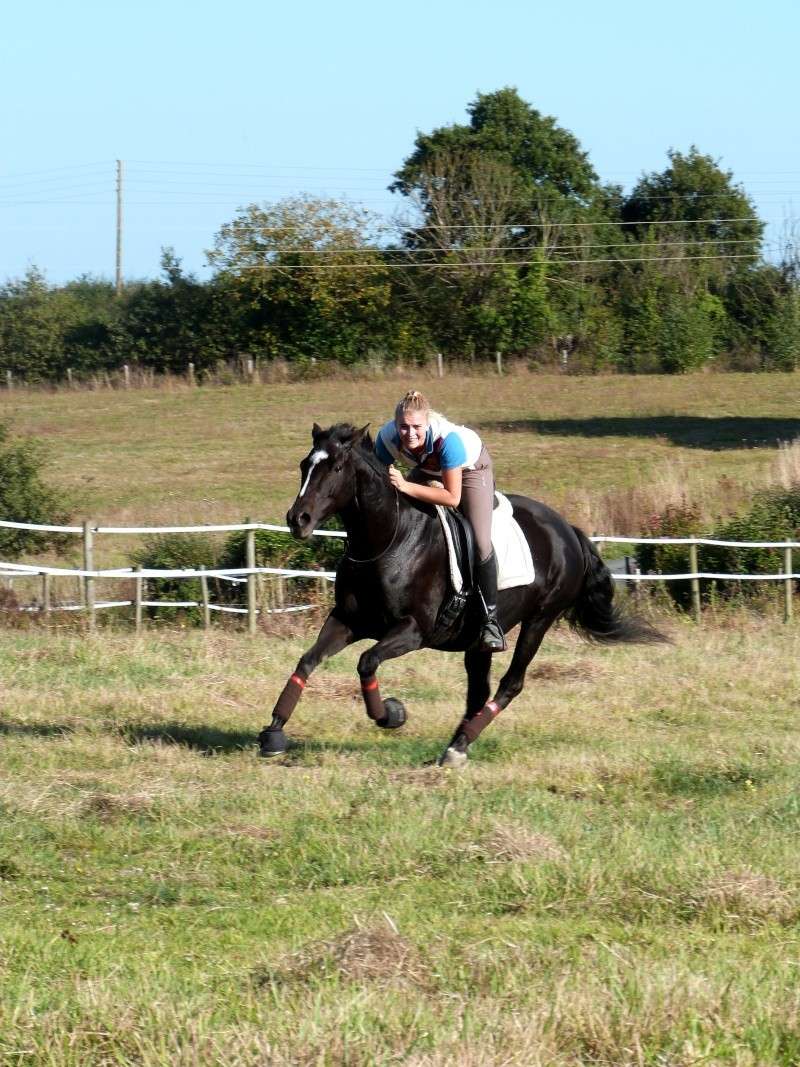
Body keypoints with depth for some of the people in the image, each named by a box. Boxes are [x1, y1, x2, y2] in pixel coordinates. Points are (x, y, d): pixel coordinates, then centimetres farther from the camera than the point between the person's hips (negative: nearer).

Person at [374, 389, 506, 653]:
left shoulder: (448, 438, -43)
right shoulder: (387, 437, -31)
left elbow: (453, 498, -38)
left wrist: (406, 487, -45)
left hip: (470, 467, -5)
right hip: (427, 470, 5)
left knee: (480, 543, -19)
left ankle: (491, 619, -9)